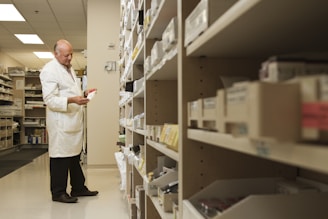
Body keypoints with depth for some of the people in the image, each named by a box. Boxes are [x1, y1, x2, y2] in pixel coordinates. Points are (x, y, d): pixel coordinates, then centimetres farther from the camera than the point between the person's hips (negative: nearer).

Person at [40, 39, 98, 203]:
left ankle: (78, 188, 27)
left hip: (74, 120, 9)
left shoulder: (69, 68, 18)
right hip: (60, 121, -9)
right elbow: (50, 99, -18)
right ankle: (58, 193, 11)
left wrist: (84, 94, 10)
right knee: (60, 157, -1)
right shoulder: (49, 70, -11)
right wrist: (71, 100, -29)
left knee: (74, 156, 16)